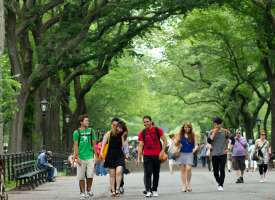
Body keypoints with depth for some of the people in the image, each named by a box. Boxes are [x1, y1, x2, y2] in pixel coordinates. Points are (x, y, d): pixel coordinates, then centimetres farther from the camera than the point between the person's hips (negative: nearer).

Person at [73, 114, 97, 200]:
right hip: (81, 157, -1)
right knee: (81, 177, 2)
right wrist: (77, 157, -8)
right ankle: (82, 193, 11)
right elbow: (75, 146, -1)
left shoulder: (91, 131, 7)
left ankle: (89, 190, 17)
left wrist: (96, 156, 7)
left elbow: (94, 144, 11)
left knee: (90, 175, -4)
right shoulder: (77, 132, -1)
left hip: (90, 157, 2)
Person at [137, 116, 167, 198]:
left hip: (157, 155, 0)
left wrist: (162, 151, -10)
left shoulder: (158, 130, 0)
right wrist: (139, 158, -6)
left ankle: (154, 190, 18)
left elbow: (164, 141, 2)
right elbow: (140, 145, 0)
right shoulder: (142, 133, 2)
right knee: (147, 173, -9)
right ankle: (148, 191, -13)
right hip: (147, 156, 0)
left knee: (156, 174, 8)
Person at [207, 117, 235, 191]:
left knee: (222, 170, -12)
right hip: (214, 154, 3)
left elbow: (233, 140, 3)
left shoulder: (225, 131, -1)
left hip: (223, 154, -3)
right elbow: (208, 141, -8)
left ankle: (221, 185, -7)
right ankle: (219, 182, 30)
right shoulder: (212, 132, 5)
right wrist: (214, 133, -13)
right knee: (215, 171, 7)